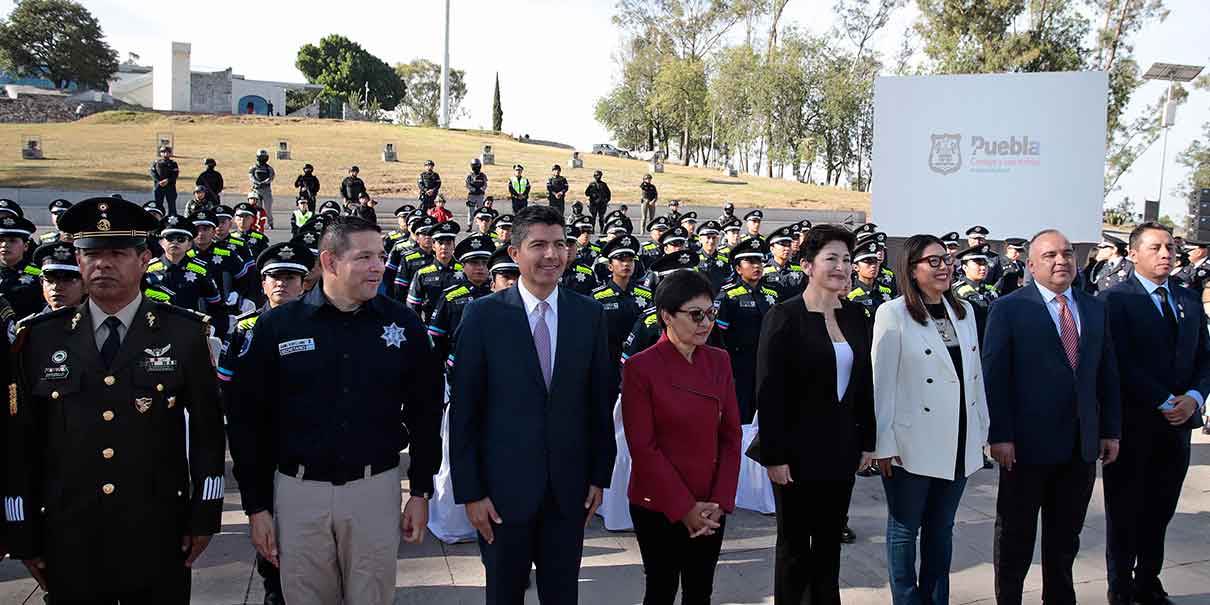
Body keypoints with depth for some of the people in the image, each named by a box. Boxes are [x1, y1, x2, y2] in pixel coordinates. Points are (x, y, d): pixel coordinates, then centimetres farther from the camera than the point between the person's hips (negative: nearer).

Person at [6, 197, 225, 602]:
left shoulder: (185, 333, -3)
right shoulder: (39, 337, 1)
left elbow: (207, 428, 0)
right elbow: (20, 441, 4)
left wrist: (205, 515, -1)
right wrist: (23, 534, 4)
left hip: (159, 538, -1)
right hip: (68, 542, 1)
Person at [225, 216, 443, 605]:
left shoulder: (402, 324, -1)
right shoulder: (277, 325, -4)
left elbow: (425, 412, 4)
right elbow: (248, 420, 0)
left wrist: (421, 491, 3)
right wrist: (256, 507, -1)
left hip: (376, 489, 1)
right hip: (298, 492, 0)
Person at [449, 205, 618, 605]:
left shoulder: (589, 314, 1)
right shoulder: (484, 314, -7)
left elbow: (601, 401, 5)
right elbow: (463, 409, -6)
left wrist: (600, 475, 4)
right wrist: (470, 492, -8)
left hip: (570, 488, 2)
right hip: (505, 487, -2)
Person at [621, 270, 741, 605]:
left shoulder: (719, 361, 2)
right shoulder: (640, 368, -13)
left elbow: (731, 435, 3)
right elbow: (643, 448, -13)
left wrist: (720, 501, -6)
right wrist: (684, 508, -13)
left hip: (710, 508, 4)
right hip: (658, 507, -4)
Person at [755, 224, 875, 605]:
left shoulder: (856, 316, 5)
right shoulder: (784, 316, -11)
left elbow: (864, 382, 10)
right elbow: (768, 392, -13)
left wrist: (867, 441, 8)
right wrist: (774, 455, -15)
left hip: (841, 449, 5)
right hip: (798, 451, -5)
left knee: (830, 542, 14)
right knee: (794, 544, 8)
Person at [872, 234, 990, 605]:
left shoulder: (964, 311, 8)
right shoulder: (893, 314, -8)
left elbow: (976, 375, 12)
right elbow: (882, 383, -10)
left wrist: (982, 431, 11)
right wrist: (883, 443, -12)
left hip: (959, 443, 5)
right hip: (913, 444, -5)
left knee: (942, 529, 16)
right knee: (905, 530, 8)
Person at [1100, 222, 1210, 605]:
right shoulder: (1115, 300, -8)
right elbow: (1121, 364, -15)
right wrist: (1165, 402, -15)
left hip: (1177, 423, 5)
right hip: (1133, 424, -5)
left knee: (1160, 512, 12)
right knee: (1125, 512, 7)